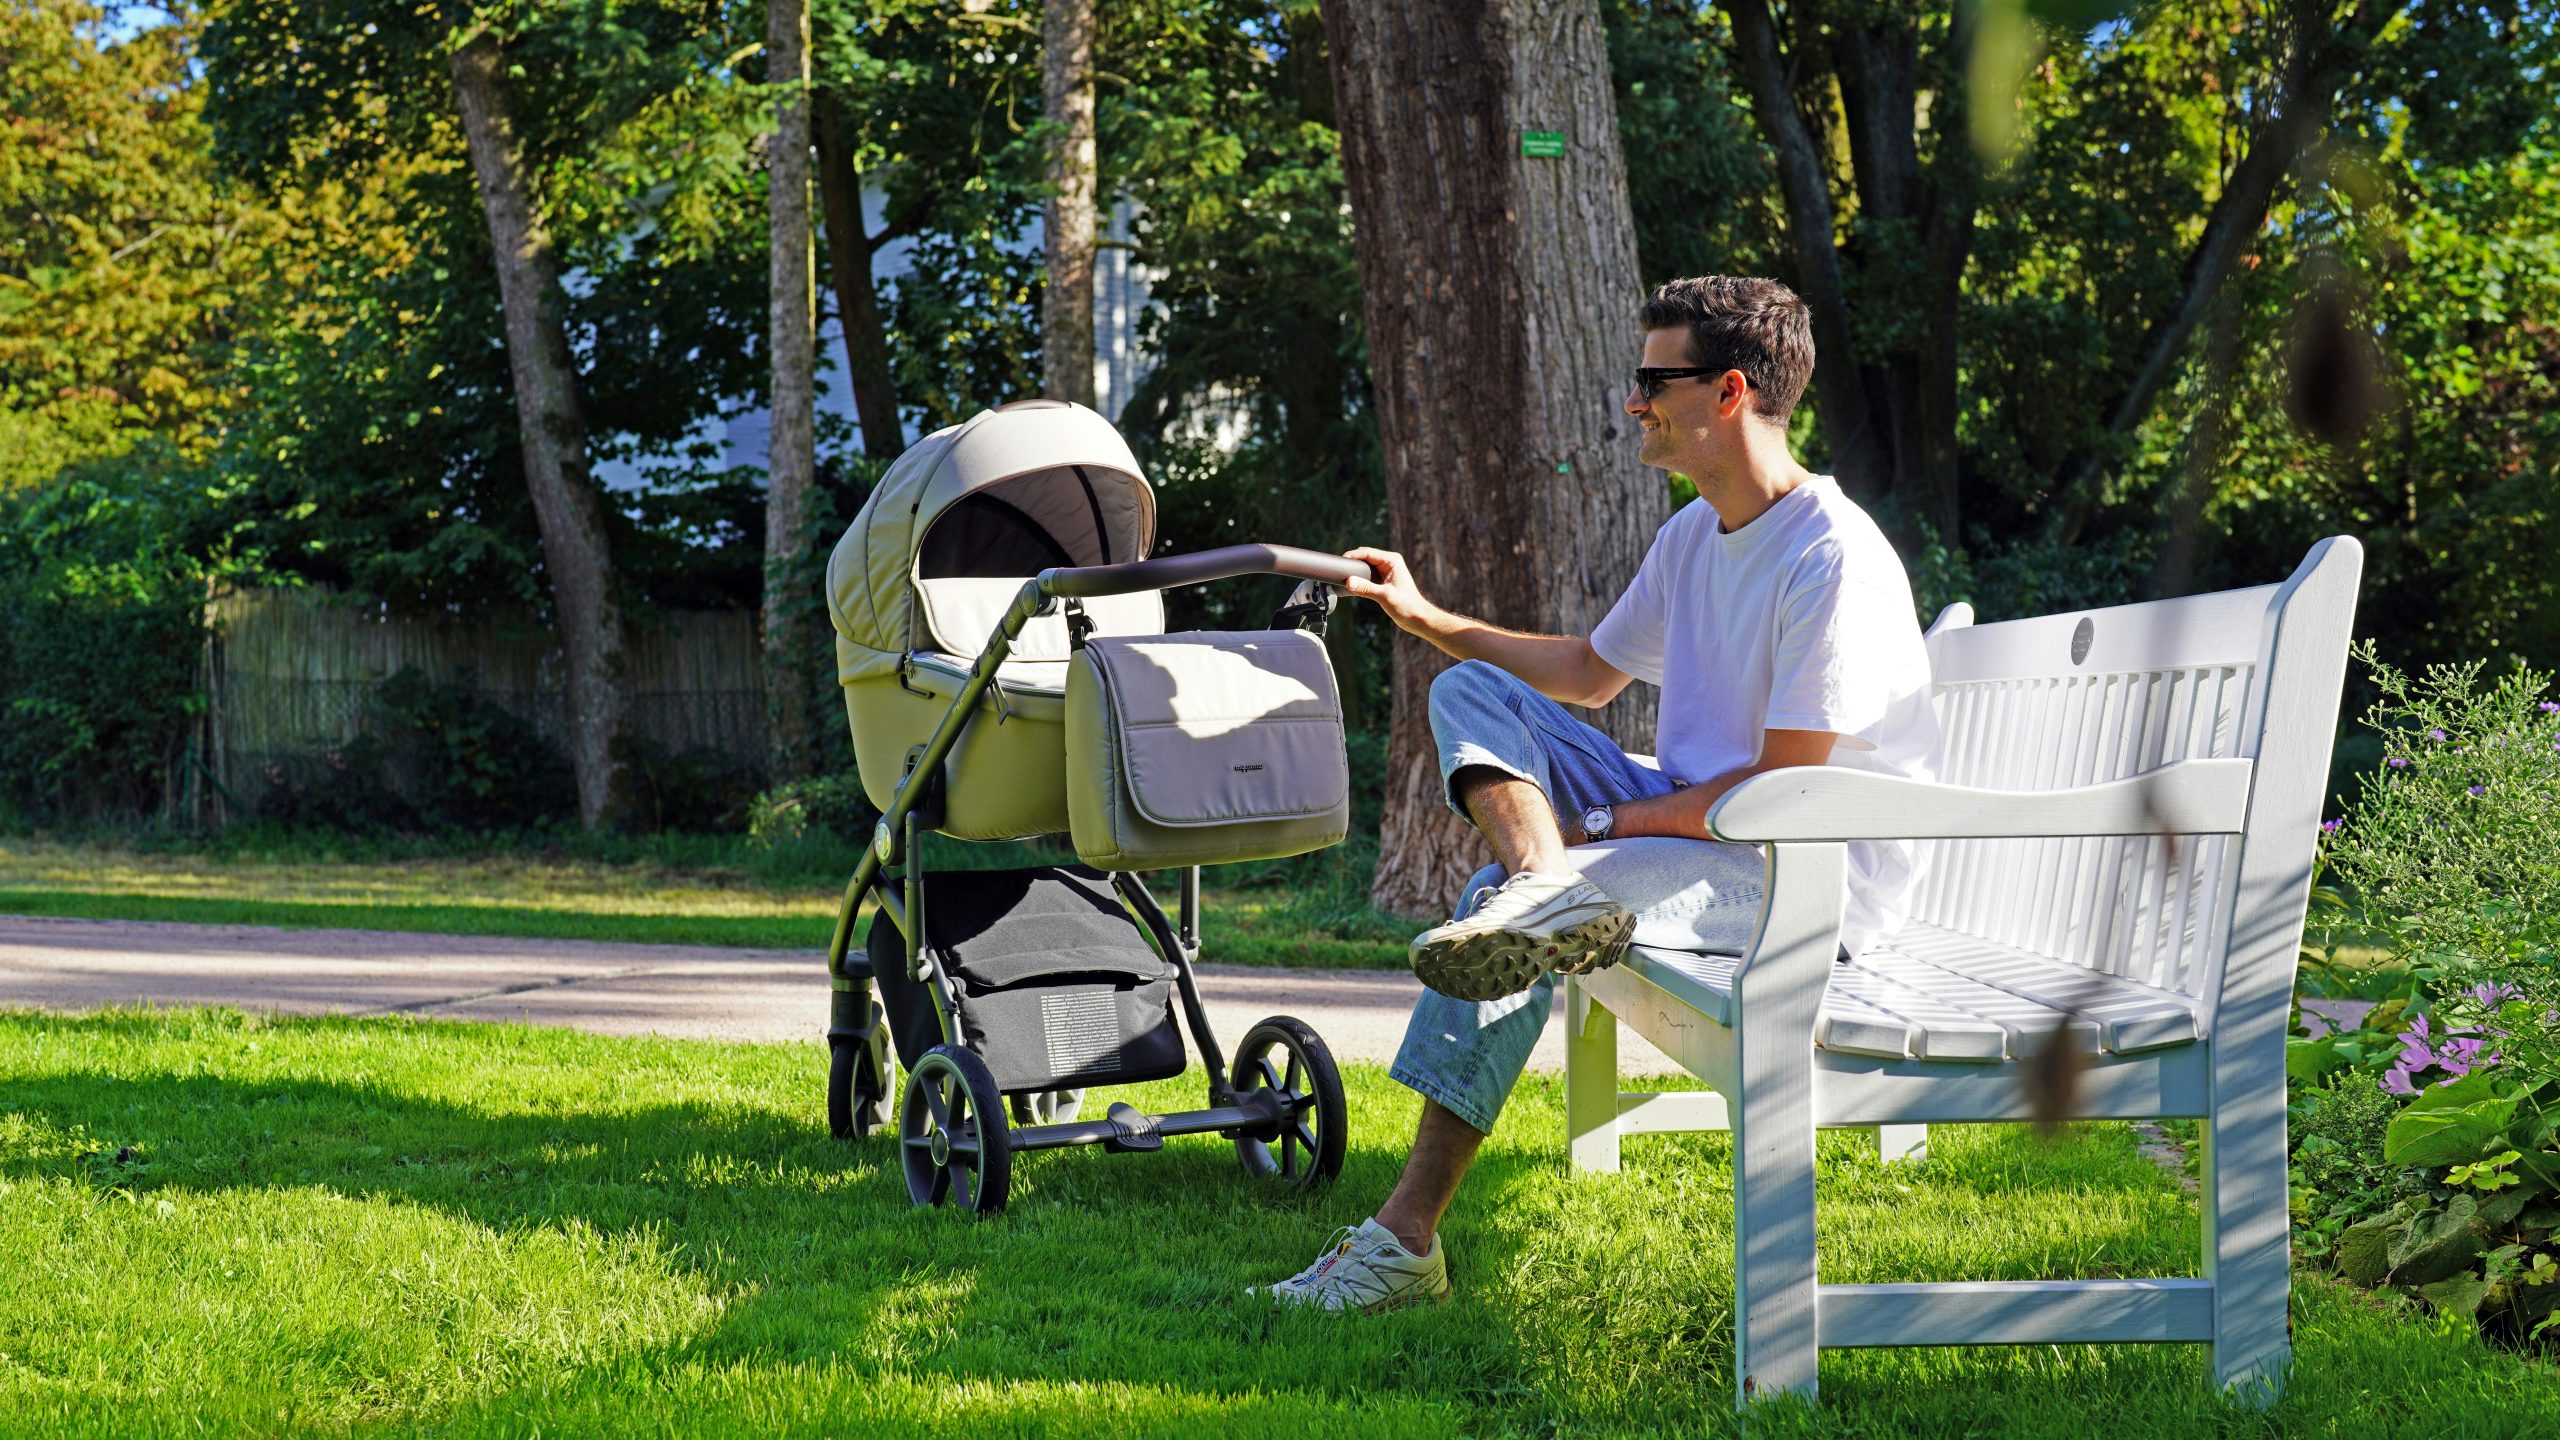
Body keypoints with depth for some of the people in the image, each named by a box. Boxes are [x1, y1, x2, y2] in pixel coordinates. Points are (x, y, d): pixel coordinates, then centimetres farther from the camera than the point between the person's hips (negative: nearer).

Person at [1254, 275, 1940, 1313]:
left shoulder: (1835, 562, -19)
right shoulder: (1693, 536, 11)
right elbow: (1591, 673, 28)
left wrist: (1609, 822, -13)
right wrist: (1425, 618, 21)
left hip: (1818, 876, -10)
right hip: (1699, 824, 10)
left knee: (1501, 899, -28)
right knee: (1473, 690, -2)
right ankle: (1547, 890, -28)